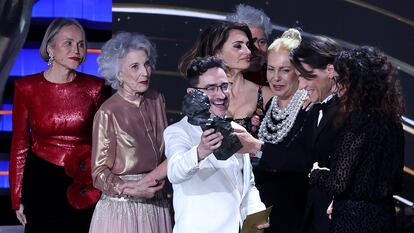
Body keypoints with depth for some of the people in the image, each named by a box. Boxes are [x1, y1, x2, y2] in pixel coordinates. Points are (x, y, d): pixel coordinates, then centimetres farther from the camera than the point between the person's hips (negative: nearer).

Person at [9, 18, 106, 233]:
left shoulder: (95, 88, -3)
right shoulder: (26, 88, -4)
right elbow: (19, 146, 0)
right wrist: (17, 199, 0)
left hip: (84, 187, 1)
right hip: (41, 183, 0)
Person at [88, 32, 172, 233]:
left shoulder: (157, 101, 4)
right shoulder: (108, 113, -11)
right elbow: (100, 173, -8)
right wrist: (130, 190, -21)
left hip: (157, 206, 5)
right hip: (121, 208, -5)